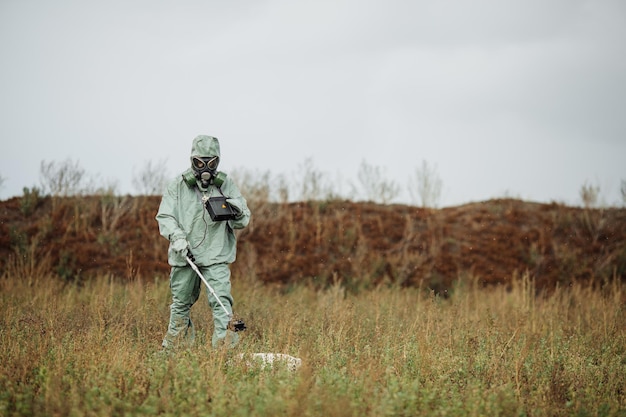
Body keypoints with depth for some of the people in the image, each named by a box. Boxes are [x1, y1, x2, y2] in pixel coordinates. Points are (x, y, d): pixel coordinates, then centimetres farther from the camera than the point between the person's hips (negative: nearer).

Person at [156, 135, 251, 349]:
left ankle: (223, 338, -14)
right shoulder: (178, 186, 2)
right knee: (181, 301, 12)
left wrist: (238, 213, -19)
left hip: (216, 253, -1)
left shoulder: (226, 185, 4)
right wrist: (176, 236, -16)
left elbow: (243, 221, 6)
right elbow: (164, 216, 1)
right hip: (185, 254, 1)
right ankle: (173, 344, 28)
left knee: (221, 298, -14)